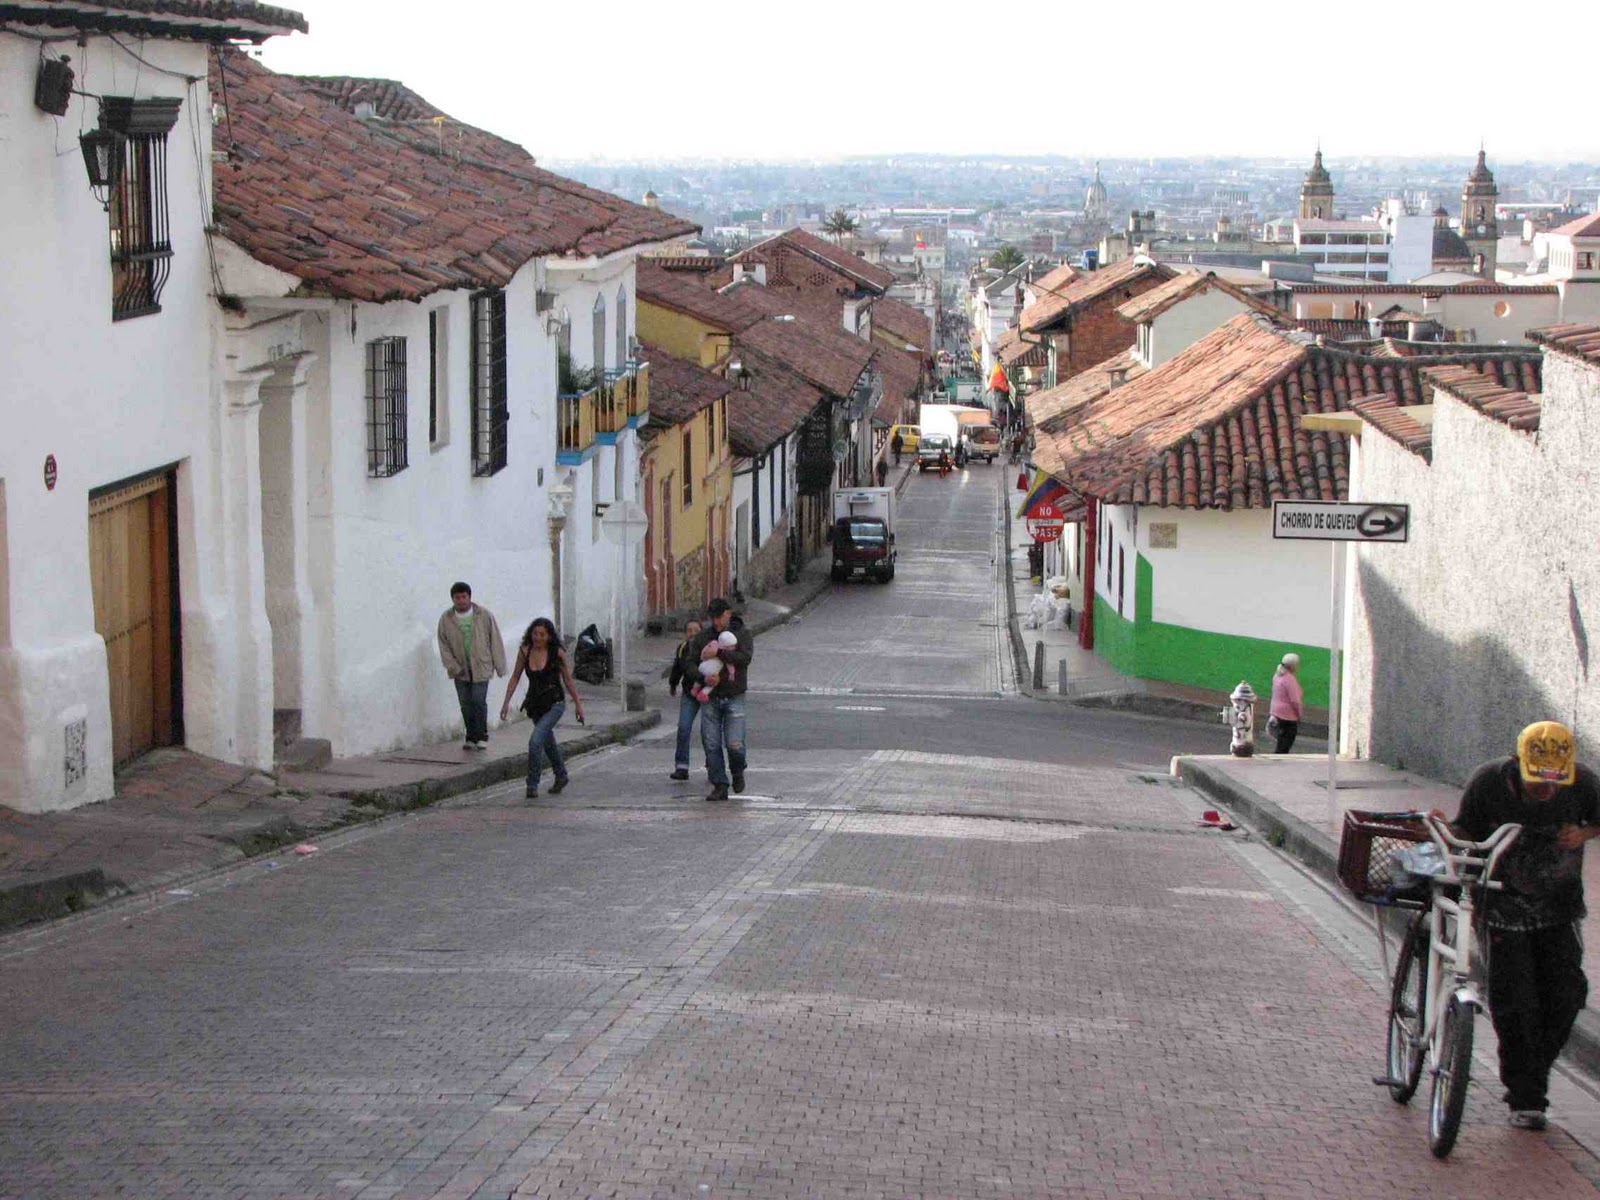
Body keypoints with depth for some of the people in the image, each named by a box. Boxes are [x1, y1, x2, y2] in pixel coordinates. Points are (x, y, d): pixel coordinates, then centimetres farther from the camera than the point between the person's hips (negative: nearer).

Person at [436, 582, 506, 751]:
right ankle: (471, 737, 15)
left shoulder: (484, 615, -5)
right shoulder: (445, 619, -2)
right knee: (466, 704, 3)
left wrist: (499, 666, 0)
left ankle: (482, 736, 5)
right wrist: (453, 667, -4)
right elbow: (444, 646, 4)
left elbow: (495, 641, 0)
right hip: (460, 669, 2)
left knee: (478, 700, -9)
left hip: (481, 666, -2)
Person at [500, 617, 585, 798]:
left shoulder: (557, 653, -13)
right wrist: (506, 702, -2)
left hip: (554, 704, -5)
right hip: (535, 704, 5)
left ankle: (532, 785, -12)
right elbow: (515, 677, 3)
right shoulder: (524, 651, -6)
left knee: (535, 741, -21)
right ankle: (561, 777, 43)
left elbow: (568, 680, -2)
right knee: (548, 742, 21)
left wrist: (578, 704, 2)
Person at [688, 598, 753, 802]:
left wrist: (718, 653, -21)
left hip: (734, 698, -3)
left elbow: (746, 657, -17)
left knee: (734, 744, -10)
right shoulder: (703, 637, 8)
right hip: (710, 699, 3)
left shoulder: (742, 634, 0)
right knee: (711, 745, -2)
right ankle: (719, 786, 5)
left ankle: (738, 771, 21)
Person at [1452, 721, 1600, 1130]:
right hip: (1506, 906, -2)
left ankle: (1535, 1070, 23)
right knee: (1514, 1003, -5)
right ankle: (1524, 1097, 9)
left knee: (1565, 995, -3)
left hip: (1560, 906, 2)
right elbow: (1467, 834, -6)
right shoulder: (1488, 783, -19)